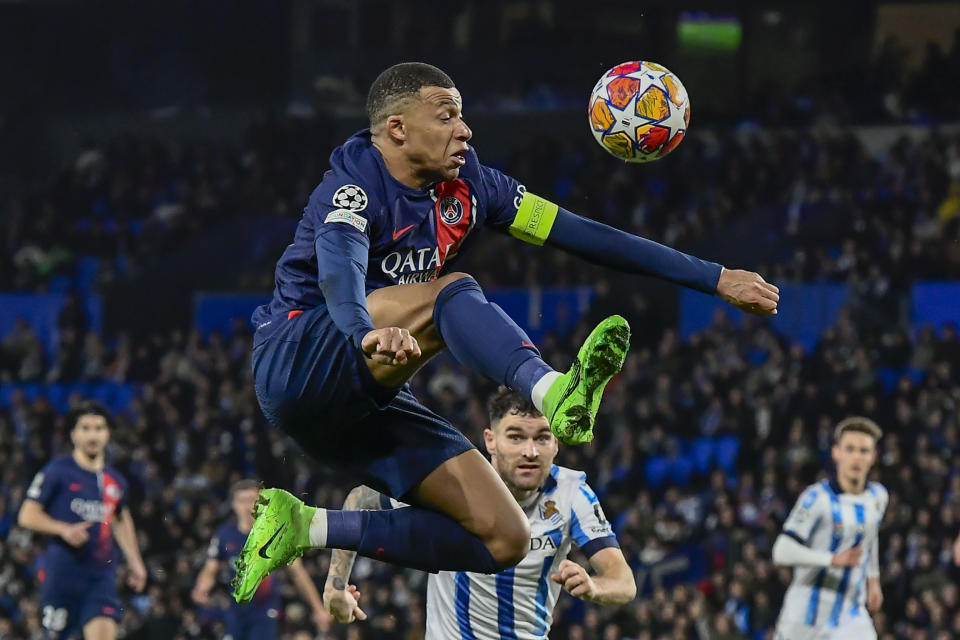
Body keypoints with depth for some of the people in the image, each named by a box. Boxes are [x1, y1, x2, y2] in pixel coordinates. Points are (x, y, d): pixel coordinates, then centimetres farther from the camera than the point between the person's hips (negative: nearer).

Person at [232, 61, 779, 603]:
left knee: (505, 538, -6)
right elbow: (339, 269, -35)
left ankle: (306, 528, -2)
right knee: (450, 292, -29)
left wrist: (714, 279, 7)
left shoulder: (466, 186, 9)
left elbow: (583, 235, 10)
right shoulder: (354, 187, -13)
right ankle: (552, 392, -56)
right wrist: (368, 334, -58)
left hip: (368, 401, 8)